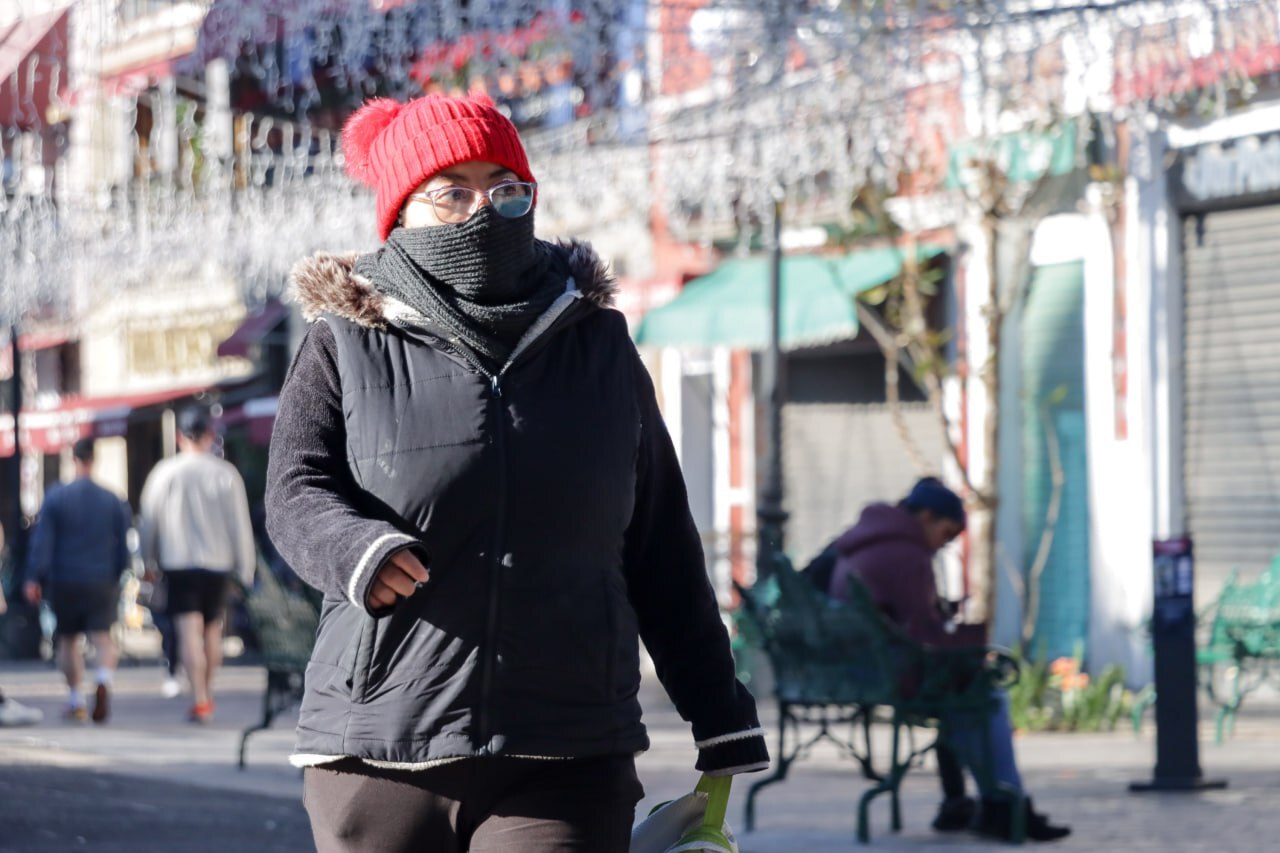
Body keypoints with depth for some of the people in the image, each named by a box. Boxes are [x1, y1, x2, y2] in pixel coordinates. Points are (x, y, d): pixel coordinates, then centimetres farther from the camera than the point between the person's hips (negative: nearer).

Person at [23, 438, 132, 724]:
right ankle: (103, 680, -29)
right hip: (103, 580, 0)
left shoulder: (56, 498, -5)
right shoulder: (113, 501, 0)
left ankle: (75, 701, 14)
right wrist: (117, 576, 17)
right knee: (102, 636, 0)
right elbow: (124, 543, 4)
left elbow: (42, 541, -6)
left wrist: (34, 579, -3)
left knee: (68, 639, 13)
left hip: (65, 581, 0)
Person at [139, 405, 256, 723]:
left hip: (178, 565, -1)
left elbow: (150, 520, 3)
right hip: (217, 564, 1)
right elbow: (240, 524, -1)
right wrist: (246, 567, 6)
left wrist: (149, 560, 16)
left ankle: (199, 699, -16)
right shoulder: (225, 474, -3)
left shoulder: (165, 473, -3)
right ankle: (206, 695, 24)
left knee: (190, 631, -6)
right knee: (212, 629, 15)